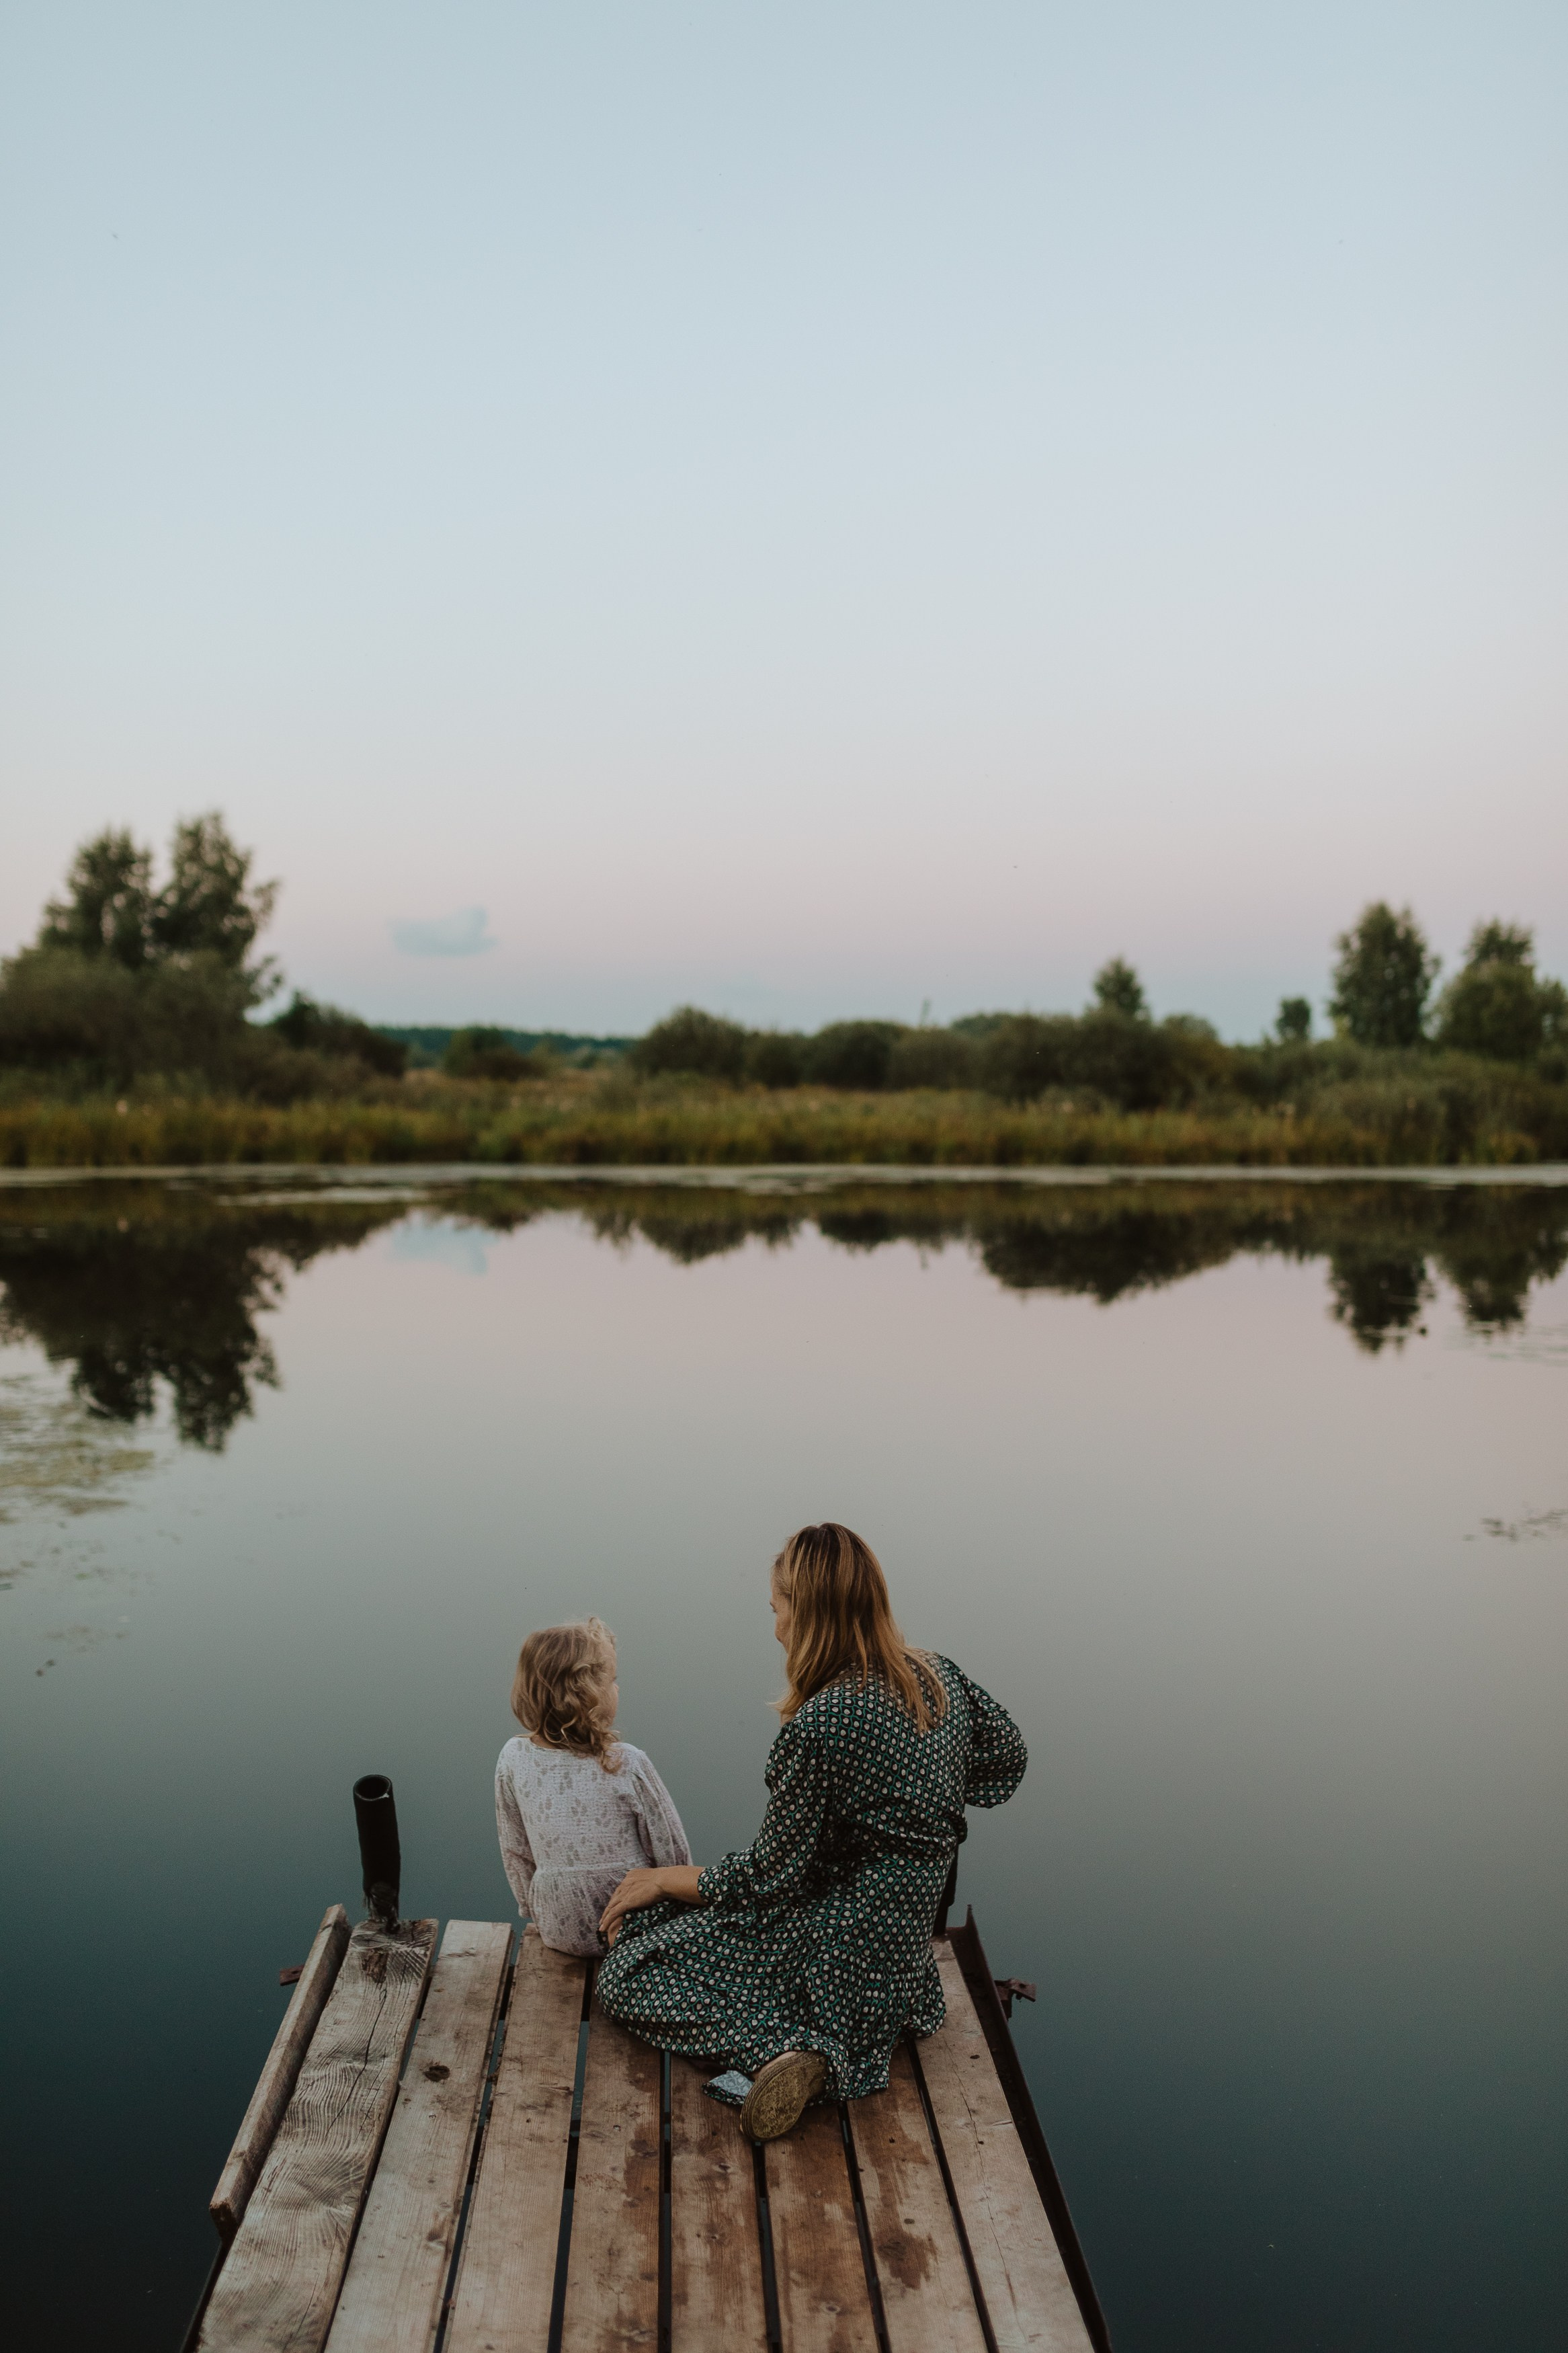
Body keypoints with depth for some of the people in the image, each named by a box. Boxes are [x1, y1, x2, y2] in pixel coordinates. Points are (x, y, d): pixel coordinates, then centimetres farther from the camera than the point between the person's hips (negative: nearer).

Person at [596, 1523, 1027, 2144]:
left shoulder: (821, 1726, -27)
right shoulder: (941, 1679, -4)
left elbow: (769, 1877, -18)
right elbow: (1007, 1754, 16)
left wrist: (664, 1878, -2)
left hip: (838, 1946, -8)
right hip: (907, 1931, 8)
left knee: (625, 1976, 2)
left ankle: (779, 2048, -16)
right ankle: (817, 2043, 13)